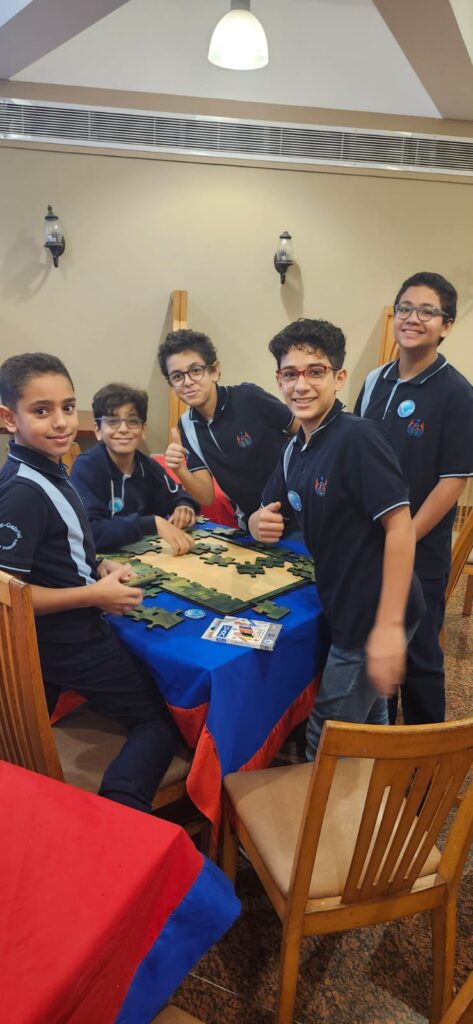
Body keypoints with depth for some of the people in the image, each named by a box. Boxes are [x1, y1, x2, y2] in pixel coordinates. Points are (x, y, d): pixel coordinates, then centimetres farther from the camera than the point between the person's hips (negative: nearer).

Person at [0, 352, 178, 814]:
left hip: (56, 635, 9)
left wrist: (99, 569, 0)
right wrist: (95, 594, -22)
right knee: (160, 722, 4)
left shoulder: (46, 473, 3)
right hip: (68, 640, -9)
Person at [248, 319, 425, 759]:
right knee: (367, 729, 27)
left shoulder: (356, 437, -20)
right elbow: (268, 512, 18)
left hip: (373, 618, -8)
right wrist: (261, 523, -7)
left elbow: (400, 527, -23)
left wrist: (388, 625, -24)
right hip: (345, 611, 8)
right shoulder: (295, 448, 7)